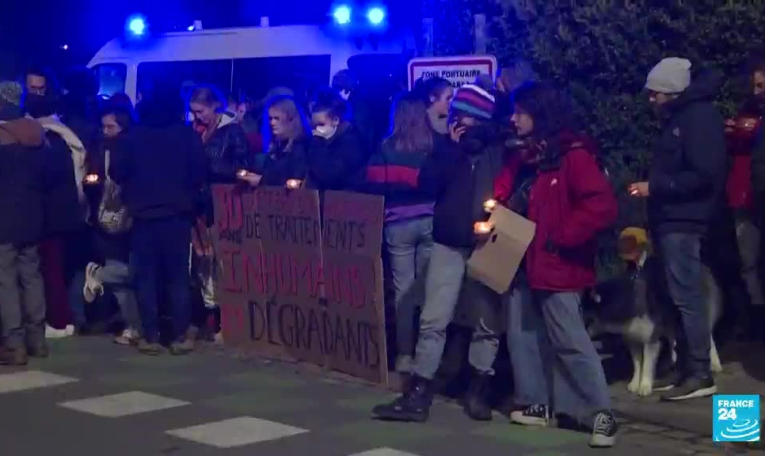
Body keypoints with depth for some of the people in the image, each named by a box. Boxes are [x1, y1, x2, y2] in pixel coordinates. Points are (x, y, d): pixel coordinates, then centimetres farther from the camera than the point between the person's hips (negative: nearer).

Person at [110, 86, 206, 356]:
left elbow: (117, 173, 1)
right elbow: (200, 173, -2)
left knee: (146, 277, 6)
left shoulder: (131, 138, 2)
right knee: (178, 277, 5)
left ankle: (150, 337, 4)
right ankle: (180, 337, 2)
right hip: (177, 215, 0)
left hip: (143, 215, 0)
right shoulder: (188, 136, 1)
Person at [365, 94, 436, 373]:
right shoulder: (436, 145, 0)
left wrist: (381, 214, 9)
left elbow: (374, 186, -3)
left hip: (399, 223, 0)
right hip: (430, 221, 1)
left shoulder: (387, 148, -1)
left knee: (403, 289, 5)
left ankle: (405, 354, 8)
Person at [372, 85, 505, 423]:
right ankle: (418, 394, 2)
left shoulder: (499, 148, -1)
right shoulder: (449, 145, 5)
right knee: (433, 319, 0)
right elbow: (427, 184, -7)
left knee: (488, 319, 7)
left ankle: (478, 391, 20)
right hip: (449, 242, 2)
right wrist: (451, 147, -11)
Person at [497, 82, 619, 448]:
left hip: (556, 265, -8)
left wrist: (559, 239, -19)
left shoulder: (573, 155, -13)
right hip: (522, 263, 8)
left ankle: (601, 412, 2)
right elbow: (505, 198, 20)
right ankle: (535, 403, 22)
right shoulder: (524, 157, 11)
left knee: (569, 339, -6)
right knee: (522, 336, 11)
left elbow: (602, 206, -21)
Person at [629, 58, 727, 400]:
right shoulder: (679, 118, 17)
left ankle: (700, 375, -5)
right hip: (672, 220, 10)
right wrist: (653, 188, 7)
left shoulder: (699, 117, -12)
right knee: (679, 298, 10)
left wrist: (655, 188, -17)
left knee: (686, 297, -9)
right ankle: (686, 370, 14)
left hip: (683, 222, -10)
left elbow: (703, 176, -20)